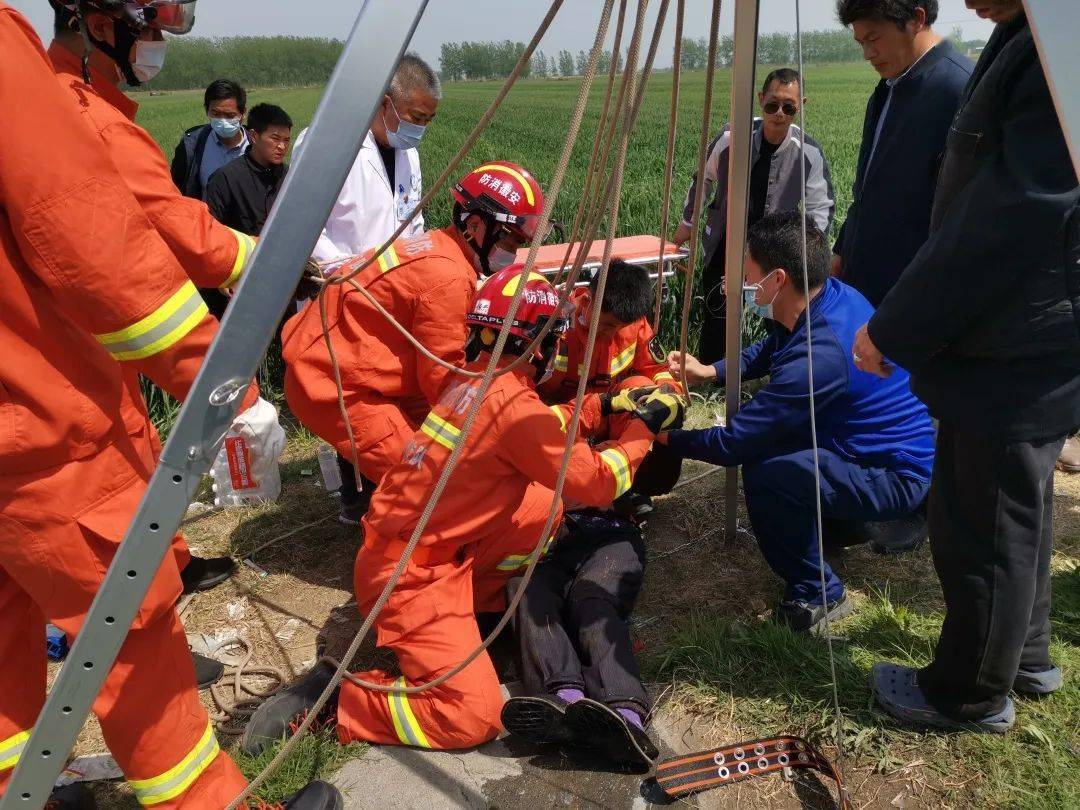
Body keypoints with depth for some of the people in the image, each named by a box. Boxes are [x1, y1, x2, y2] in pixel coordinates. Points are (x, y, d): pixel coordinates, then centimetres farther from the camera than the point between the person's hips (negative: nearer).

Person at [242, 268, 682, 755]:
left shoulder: (473, 380, 2)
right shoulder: (511, 400, -23)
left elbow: (539, 428, 22)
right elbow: (598, 483, -14)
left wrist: (603, 404, 19)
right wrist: (645, 427, 0)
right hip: (409, 575, -9)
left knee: (544, 504, 12)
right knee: (475, 716, -12)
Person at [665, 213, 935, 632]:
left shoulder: (818, 356, -33)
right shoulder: (831, 294, -6)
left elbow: (734, 443, -26)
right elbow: (770, 349, 15)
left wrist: (666, 436, -10)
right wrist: (709, 371, 4)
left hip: (896, 476, -10)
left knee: (766, 471, -29)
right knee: (763, 432, 14)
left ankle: (818, 595, -5)